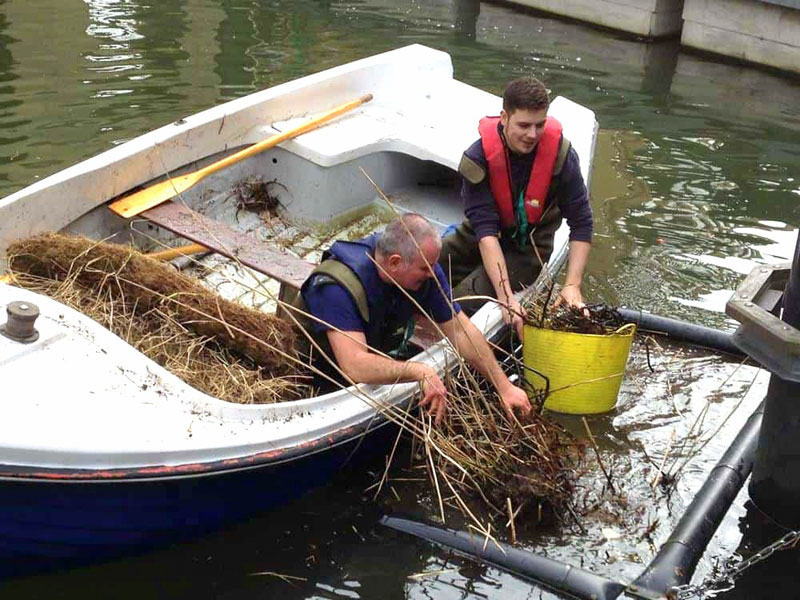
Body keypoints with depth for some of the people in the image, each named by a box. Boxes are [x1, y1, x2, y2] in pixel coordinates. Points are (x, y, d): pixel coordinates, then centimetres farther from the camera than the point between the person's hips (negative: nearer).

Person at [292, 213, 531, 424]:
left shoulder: (425, 270, -17)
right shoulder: (338, 286, -35)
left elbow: (461, 331, -11)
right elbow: (355, 366, -44)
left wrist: (504, 387, -15)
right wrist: (421, 371, -51)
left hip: (380, 357, 6)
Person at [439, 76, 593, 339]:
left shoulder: (561, 153, -23)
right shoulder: (478, 158, -25)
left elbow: (581, 224, -15)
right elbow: (485, 231, -29)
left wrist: (572, 285, -26)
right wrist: (506, 296, -39)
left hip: (529, 246, -2)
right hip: (481, 239, 2)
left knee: (466, 299, -24)